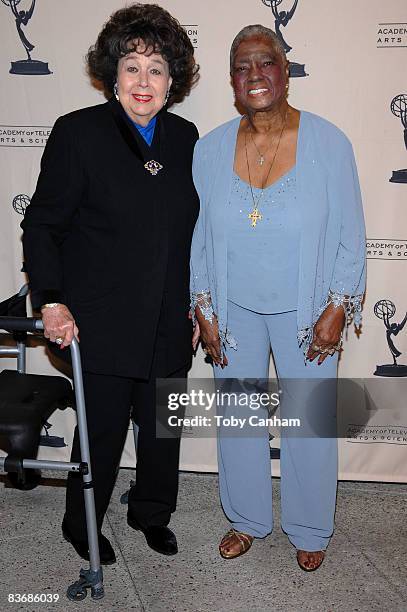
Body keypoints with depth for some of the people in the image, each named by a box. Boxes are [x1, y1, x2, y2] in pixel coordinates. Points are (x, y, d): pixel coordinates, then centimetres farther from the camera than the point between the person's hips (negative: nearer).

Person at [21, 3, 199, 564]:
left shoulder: (185, 137, 6)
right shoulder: (78, 132, -8)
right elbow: (42, 225, -6)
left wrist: (197, 302, 11)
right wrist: (52, 301, -16)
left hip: (169, 323, 5)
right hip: (101, 323, -4)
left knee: (164, 426, 16)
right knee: (102, 430, 8)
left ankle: (152, 512, 42)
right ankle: (81, 527, 35)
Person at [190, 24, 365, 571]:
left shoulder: (329, 143, -12)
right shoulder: (209, 150, -6)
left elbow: (350, 235, -7)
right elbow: (198, 237, 2)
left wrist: (337, 310, -10)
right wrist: (204, 310, 0)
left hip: (306, 312, -2)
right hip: (234, 311, 2)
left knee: (309, 419, 11)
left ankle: (310, 529, 36)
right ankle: (247, 519, 39)